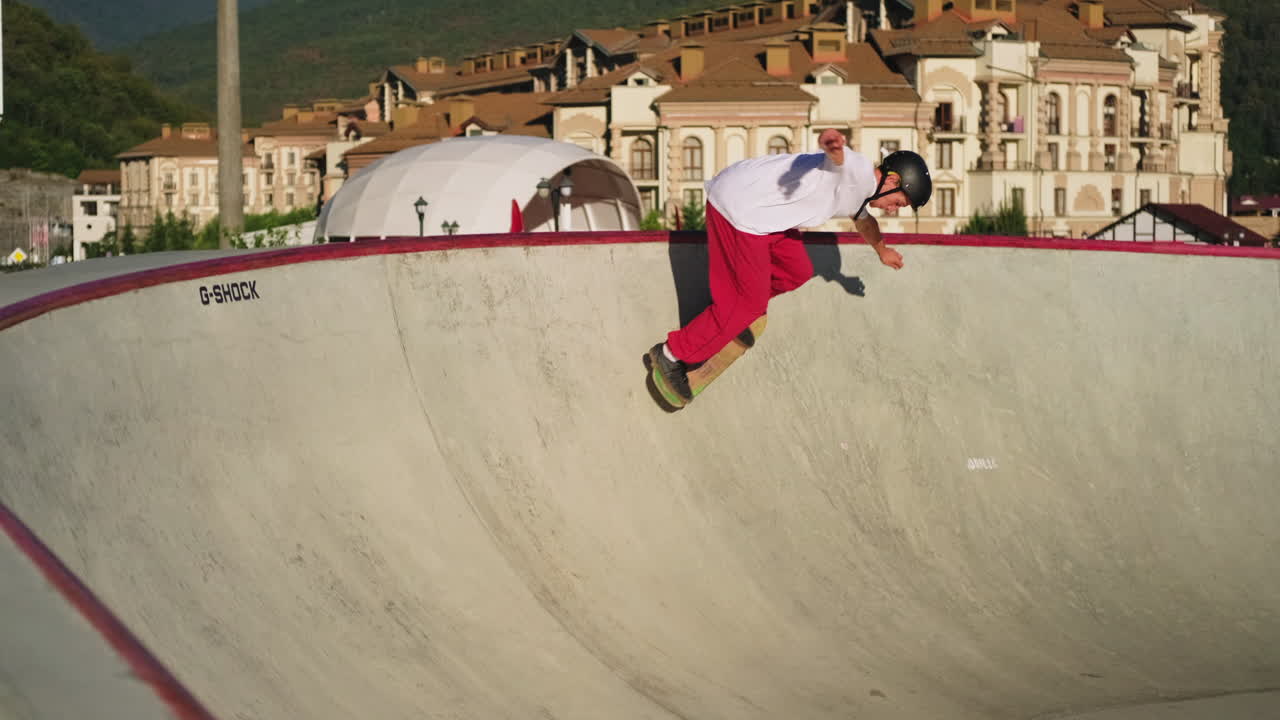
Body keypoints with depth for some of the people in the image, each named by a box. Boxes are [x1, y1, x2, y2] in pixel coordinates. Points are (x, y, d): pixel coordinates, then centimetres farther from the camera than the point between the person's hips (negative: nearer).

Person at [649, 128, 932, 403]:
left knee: (798, 273, 16)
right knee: (750, 302, -6)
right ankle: (673, 354, 1)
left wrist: (882, 251, 59)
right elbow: (838, 156, -38)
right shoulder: (860, 169, -13)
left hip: (761, 211, 10)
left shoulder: (858, 193, 19)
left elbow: (863, 220, 43)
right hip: (736, 206, -10)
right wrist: (830, 143, -61)